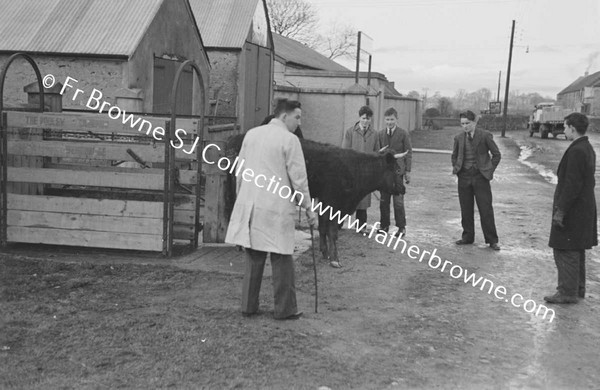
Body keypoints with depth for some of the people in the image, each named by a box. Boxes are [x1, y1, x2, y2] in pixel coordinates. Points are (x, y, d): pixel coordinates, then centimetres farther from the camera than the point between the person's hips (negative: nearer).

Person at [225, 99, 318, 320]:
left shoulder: (251, 134, 10)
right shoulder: (289, 140, -8)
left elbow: (240, 171, 14)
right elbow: (298, 178, -8)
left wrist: (243, 198, 24)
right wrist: (308, 208, 0)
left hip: (250, 205, 6)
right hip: (276, 207, -6)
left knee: (253, 258, 13)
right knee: (282, 260, 4)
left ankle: (248, 306, 19)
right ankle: (284, 309, 10)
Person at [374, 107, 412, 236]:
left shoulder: (403, 134, 1)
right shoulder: (380, 134, 10)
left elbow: (408, 153, 2)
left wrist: (407, 171, -2)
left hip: (397, 171, -3)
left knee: (398, 201, -4)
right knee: (383, 200, 7)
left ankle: (401, 227, 6)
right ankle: (384, 225, 18)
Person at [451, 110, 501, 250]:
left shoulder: (485, 136, -5)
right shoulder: (459, 138, 7)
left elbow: (497, 155, 2)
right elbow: (454, 156, 22)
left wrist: (489, 171, -2)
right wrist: (456, 168, 9)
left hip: (480, 176, -4)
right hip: (464, 176, 4)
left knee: (486, 209, -2)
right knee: (466, 209, 8)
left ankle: (492, 240, 7)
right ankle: (467, 237, 20)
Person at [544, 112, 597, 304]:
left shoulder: (576, 151, -20)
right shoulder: (588, 148, 11)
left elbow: (572, 185, -24)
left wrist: (560, 211, -20)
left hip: (572, 211, -10)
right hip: (584, 209, 10)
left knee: (565, 252, -3)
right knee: (576, 251, 18)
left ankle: (567, 293, 3)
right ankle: (578, 288, 28)